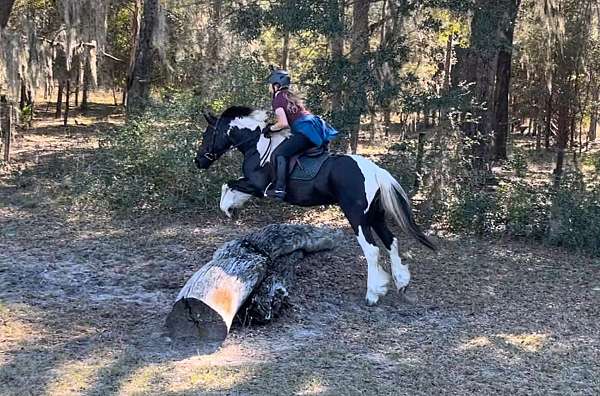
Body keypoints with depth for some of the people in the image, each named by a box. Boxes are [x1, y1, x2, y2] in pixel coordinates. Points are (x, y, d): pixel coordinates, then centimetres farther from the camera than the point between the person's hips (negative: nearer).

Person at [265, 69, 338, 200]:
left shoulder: (277, 99, 1)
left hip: (305, 129, -9)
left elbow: (283, 123, -10)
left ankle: (279, 189, -29)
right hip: (317, 128, 9)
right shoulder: (291, 96, 27)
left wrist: (270, 128, 8)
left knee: (279, 154, -14)